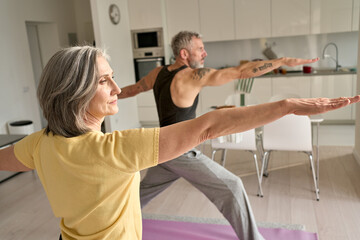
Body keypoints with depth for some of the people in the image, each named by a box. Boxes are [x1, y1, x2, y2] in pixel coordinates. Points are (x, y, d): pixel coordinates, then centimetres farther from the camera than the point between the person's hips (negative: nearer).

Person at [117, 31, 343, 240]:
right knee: (231, 186, -1)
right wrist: (284, 61, -19)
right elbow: (240, 72, -23)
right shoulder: (193, 76, -20)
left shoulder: (158, 73, 2)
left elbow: (132, 89, 17)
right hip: (181, 153, -8)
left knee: (145, 191, 28)